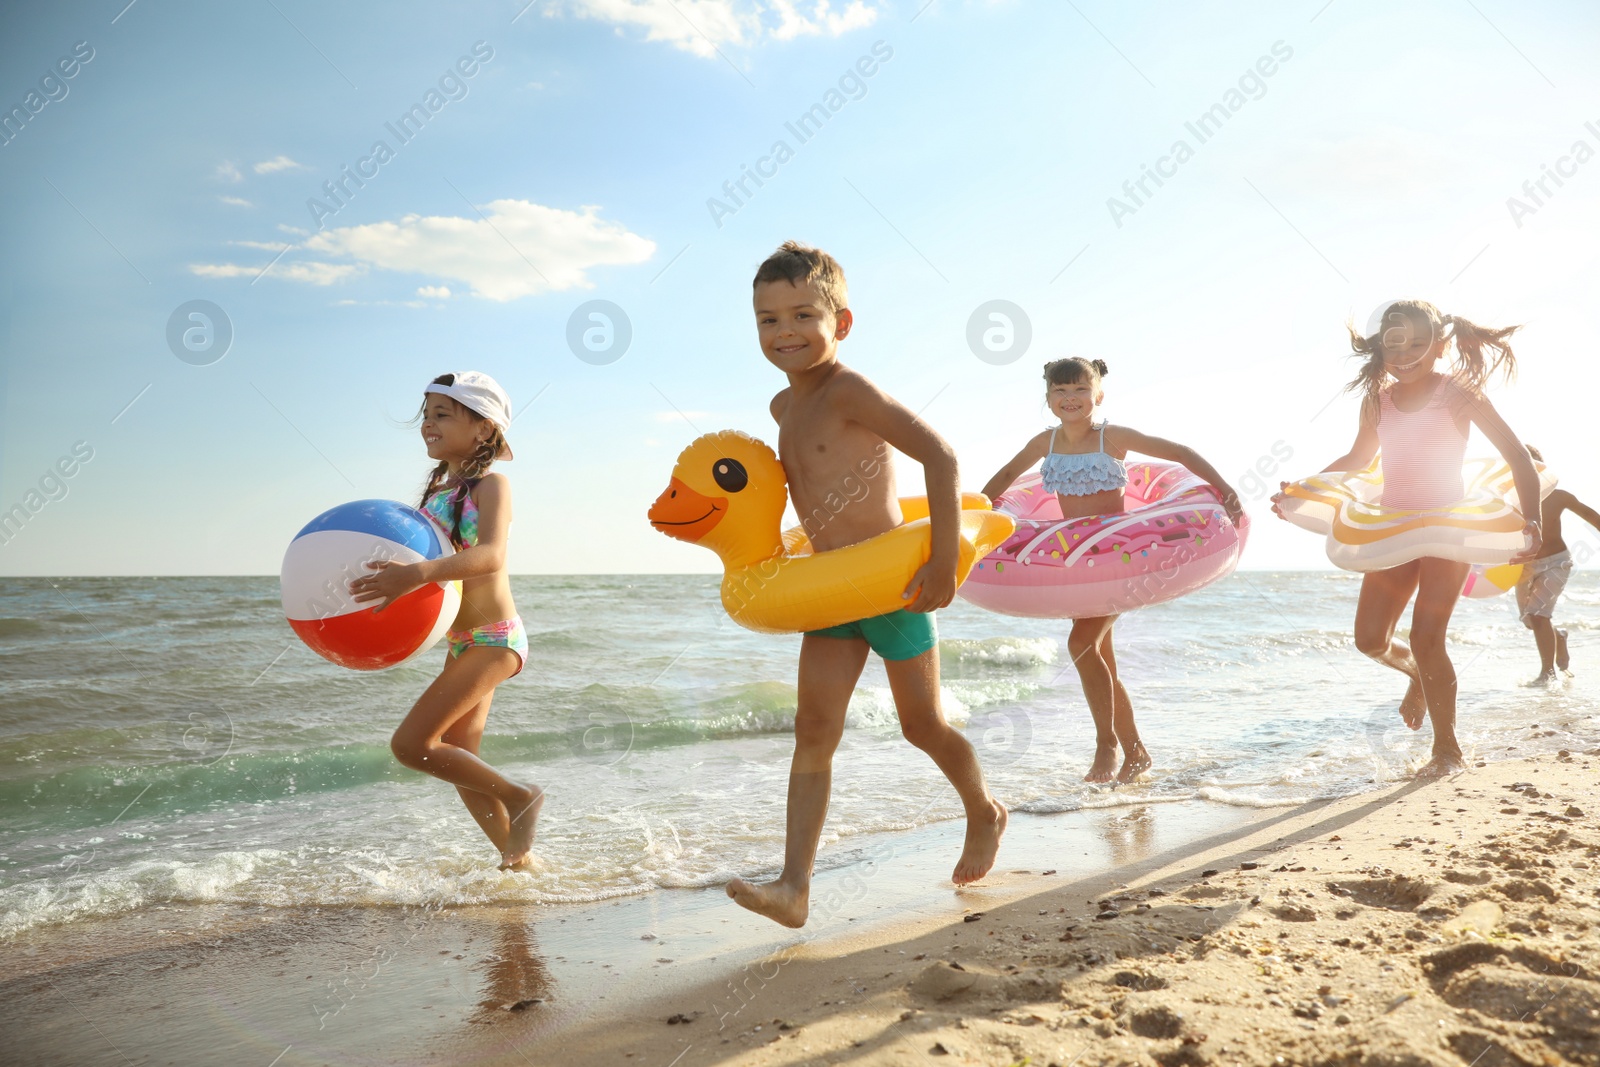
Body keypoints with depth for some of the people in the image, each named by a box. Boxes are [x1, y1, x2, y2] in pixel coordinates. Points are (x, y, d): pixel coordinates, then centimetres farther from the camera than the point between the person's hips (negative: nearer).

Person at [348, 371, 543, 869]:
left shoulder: (491, 483, -11)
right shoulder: (435, 491, 11)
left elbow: (491, 555, -28)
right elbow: (422, 564, 15)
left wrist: (417, 574, -41)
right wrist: (386, 589, -4)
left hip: (494, 638, -8)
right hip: (461, 642, 8)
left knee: (411, 743, -14)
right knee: (460, 764, 12)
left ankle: (520, 796, 1)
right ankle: (519, 858, 28)